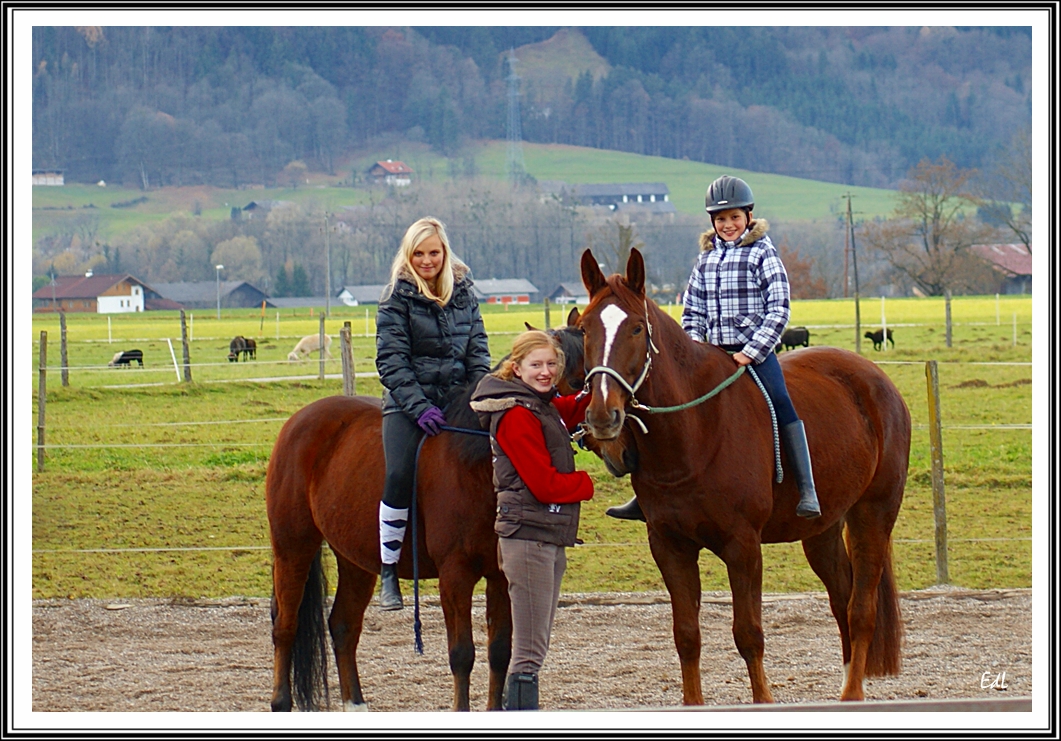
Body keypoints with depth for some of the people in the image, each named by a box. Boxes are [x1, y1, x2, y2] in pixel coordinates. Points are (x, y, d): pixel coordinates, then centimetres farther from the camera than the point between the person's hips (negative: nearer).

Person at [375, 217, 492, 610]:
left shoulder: (463, 293, 11)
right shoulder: (398, 297, -1)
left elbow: (477, 349, 12)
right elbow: (391, 361, -7)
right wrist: (419, 408, -18)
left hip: (457, 400, 4)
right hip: (408, 403, -4)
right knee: (400, 475, -23)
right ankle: (388, 571, -14)